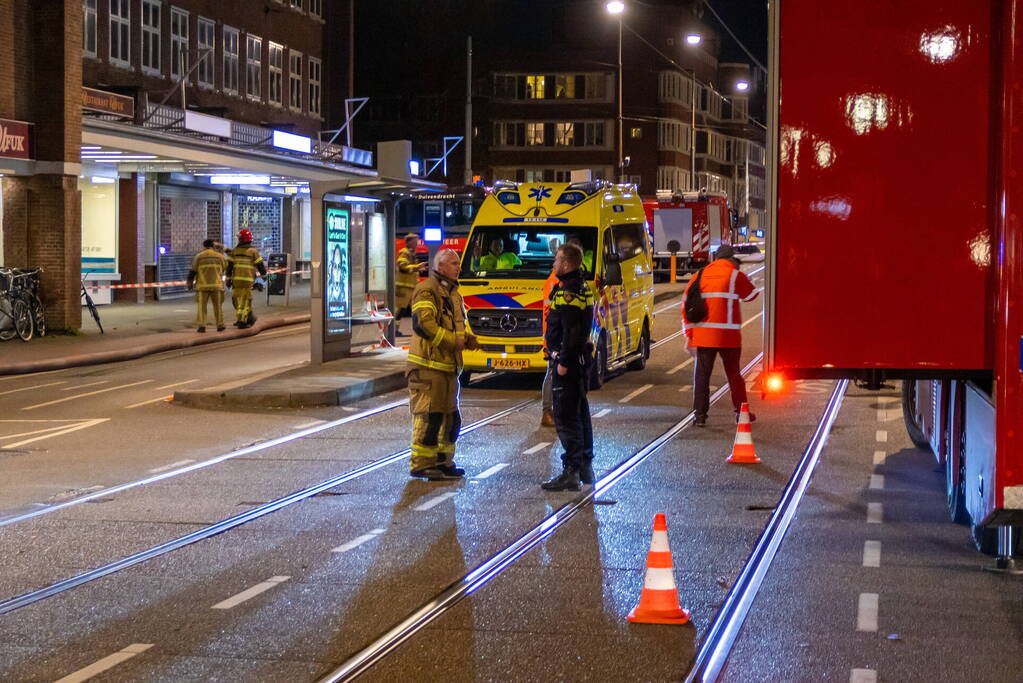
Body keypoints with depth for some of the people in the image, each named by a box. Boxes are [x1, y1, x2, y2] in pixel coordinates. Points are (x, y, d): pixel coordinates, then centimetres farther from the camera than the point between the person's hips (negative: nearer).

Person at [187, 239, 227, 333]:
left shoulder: (198, 256, 2)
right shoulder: (219, 256, 5)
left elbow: (192, 271, 2)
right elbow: (225, 266, 20)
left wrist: (190, 283, 10)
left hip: (202, 285, -1)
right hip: (216, 285, 1)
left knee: (202, 306, 2)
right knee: (218, 306, 11)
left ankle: (201, 326, -7)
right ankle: (220, 325, 13)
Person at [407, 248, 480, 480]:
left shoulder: (453, 293, 21)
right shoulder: (426, 291, -11)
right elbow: (425, 324, -22)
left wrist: (467, 339, 9)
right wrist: (454, 341, -17)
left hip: (449, 365, 10)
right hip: (428, 366, -10)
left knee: (450, 416, 13)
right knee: (429, 416, -9)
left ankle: (443, 461, 23)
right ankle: (420, 464, -3)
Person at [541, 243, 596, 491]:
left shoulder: (568, 293, -17)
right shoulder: (583, 288, 15)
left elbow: (571, 331, -23)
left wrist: (563, 361, -21)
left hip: (568, 360, -11)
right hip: (581, 358, 11)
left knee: (565, 416, -9)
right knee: (579, 412, 17)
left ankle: (571, 472, -11)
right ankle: (585, 466, 25)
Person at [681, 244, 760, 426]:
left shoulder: (701, 275, 8)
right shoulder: (735, 275, -2)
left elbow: (687, 304, 6)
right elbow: (751, 294, 13)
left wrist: (689, 334, 9)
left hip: (703, 334, 2)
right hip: (728, 334, -2)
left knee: (702, 374, 4)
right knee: (733, 373, 11)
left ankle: (700, 415, 1)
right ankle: (741, 411, 19)